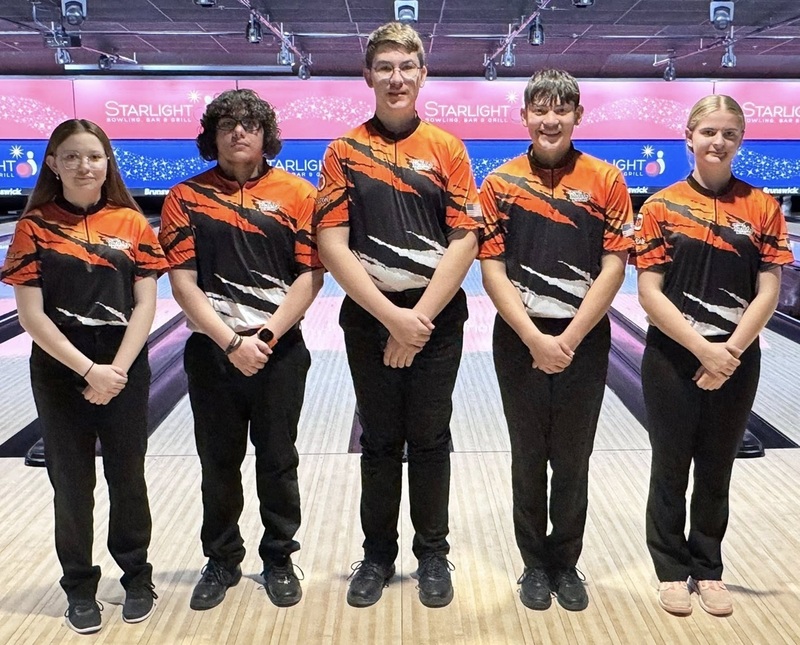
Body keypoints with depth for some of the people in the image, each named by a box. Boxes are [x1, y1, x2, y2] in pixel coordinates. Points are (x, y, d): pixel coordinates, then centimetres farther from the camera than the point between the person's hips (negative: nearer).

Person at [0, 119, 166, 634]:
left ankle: (137, 577, 29)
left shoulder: (132, 223, 0)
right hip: (60, 373, 0)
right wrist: (88, 369, -15)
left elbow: (145, 305, -3)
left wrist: (116, 370, -13)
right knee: (72, 484, 9)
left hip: (125, 372, 1)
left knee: (128, 478, 10)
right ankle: (80, 588, 26)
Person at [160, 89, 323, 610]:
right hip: (212, 350, 1)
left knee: (278, 460, 10)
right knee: (218, 462, 12)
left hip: (280, 351, -1)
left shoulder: (298, 195, -1)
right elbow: (183, 281, -5)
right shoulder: (186, 198, 1)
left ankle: (279, 560, 28)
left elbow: (310, 276, -6)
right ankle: (222, 561, 31)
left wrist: (264, 336, -14)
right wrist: (230, 342, -14)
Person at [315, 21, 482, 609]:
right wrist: (391, 316, -14)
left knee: (430, 439, 9)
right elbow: (332, 244, -6)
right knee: (380, 442, 10)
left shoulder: (447, 149, 2)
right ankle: (378, 554, 26)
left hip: (437, 317, 0)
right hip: (370, 318, 0)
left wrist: (420, 316, -13)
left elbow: (465, 240, -4)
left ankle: (433, 554, 25)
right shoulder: (344, 152, 1)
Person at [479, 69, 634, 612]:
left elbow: (614, 267, -5)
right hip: (520, 342, 0)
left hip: (584, 341, 0)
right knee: (529, 459, 11)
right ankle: (535, 564, 27)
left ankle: (565, 563, 28)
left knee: (573, 461, 10)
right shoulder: (499, 184, -1)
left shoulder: (606, 181, -1)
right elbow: (492, 269, -5)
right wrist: (534, 338, -14)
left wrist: (569, 338, -12)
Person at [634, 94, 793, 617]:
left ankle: (708, 569, 31)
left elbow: (767, 294, -3)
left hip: (736, 362, 2)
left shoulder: (762, 208, 1)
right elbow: (649, 293, -9)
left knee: (716, 471, 14)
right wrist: (702, 348, -16)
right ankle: (672, 570, 27)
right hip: (673, 360, -1)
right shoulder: (662, 207, -4)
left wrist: (729, 351, -13)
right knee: (671, 469, 10)